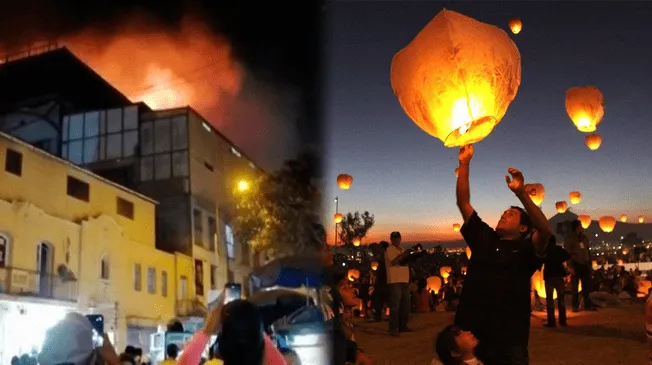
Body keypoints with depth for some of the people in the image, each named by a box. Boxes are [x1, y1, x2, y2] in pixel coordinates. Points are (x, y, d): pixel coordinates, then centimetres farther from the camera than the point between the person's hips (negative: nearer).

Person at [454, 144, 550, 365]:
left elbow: (545, 230, -20)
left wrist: (520, 193, -30)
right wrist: (464, 164, 5)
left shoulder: (526, 250, 0)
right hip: (470, 334, 3)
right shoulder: (483, 238, 11)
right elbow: (463, 203, 11)